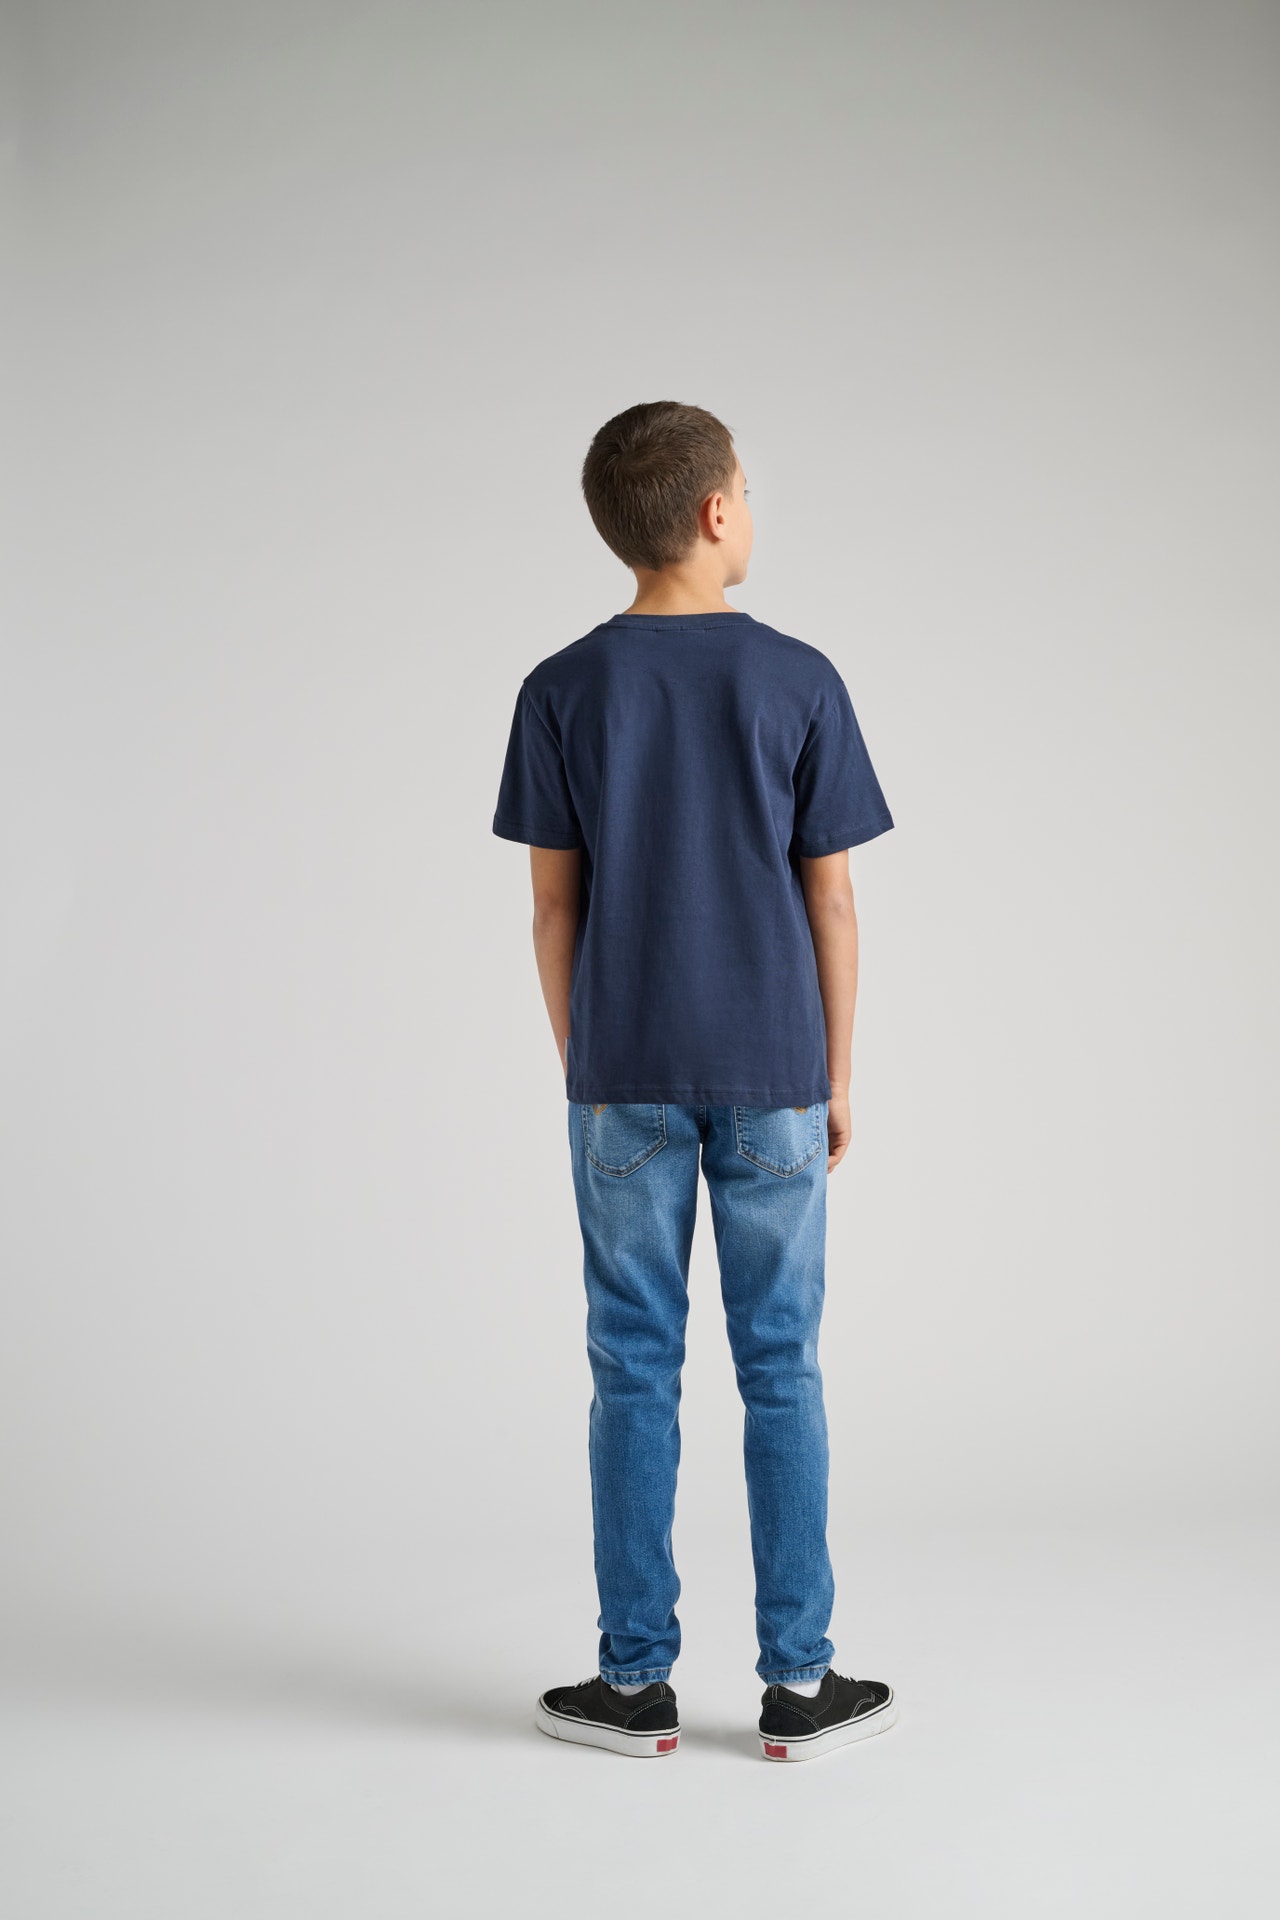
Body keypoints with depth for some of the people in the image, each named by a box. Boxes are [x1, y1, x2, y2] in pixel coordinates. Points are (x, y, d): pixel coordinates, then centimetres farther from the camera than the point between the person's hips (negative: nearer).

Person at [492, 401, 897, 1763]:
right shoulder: (799, 684, -4)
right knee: (780, 1368, 7)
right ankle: (798, 1684, 15)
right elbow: (829, 898, -2)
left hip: (626, 1078, 1)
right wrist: (835, 1076, 7)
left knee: (634, 1370, 7)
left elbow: (555, 906, 0)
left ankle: (634, 1680, 15)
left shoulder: (562, 693, -2)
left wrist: (582, 1071, 10)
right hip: (771, 1075, 0)